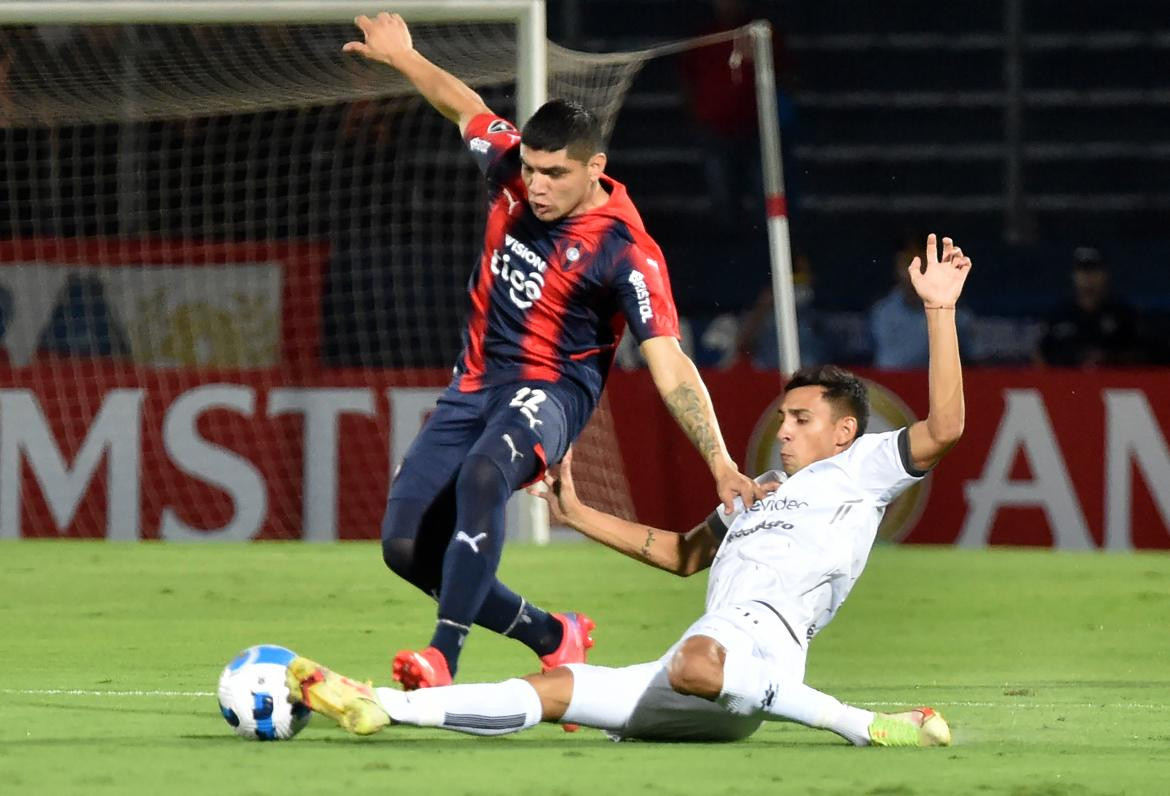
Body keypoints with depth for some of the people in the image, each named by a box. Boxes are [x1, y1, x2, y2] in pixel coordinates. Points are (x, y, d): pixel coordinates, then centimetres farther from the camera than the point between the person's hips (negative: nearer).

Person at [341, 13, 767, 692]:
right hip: (477, 382, 7)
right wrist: (402, 56, 28)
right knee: (405, 546, -1)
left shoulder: (626, 252, -21)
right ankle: (552, 637, 17)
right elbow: (466, 106, 19)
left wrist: (723, 467, -33)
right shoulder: (513, 168, -4)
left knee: (482, 476, -39)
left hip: (550, 390, -7)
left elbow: (671, 368, -24)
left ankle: (445, 660, -45)